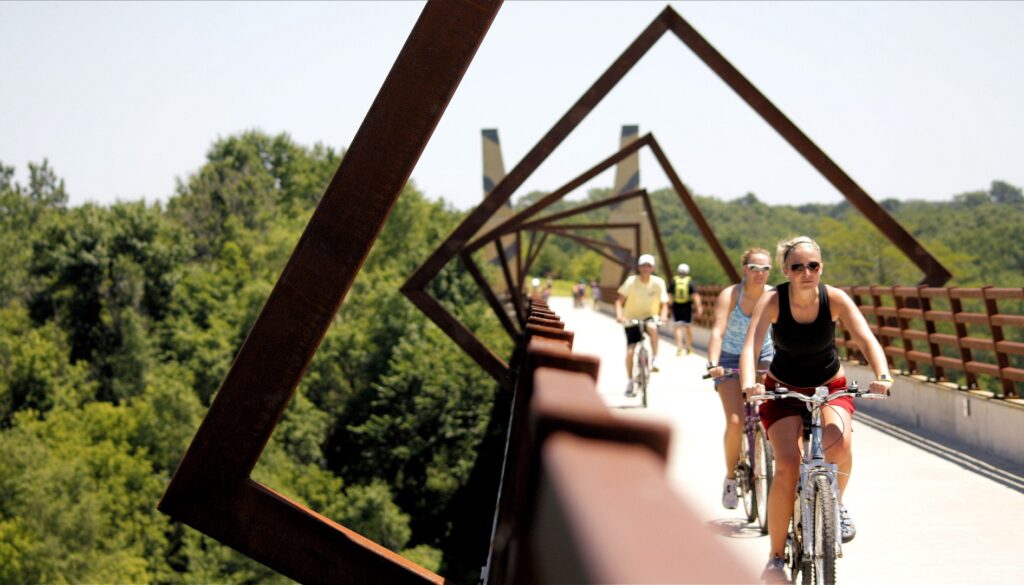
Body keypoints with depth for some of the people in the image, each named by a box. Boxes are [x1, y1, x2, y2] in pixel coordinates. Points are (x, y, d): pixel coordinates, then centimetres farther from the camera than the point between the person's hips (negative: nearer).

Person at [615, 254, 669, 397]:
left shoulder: (658, 282, -10)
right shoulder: (631, 281, -13)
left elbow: (664, 303, -10)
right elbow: (619, 300, -12)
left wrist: (664, 315, -30)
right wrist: (619, 315, -29)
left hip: (649, 317, 0)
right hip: (632, 320, 0)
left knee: (653, 328, -37)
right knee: (630, 350, -11)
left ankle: (655, 359, -20)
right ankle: (630, 381, 5)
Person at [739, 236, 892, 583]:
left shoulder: (835, 299, -18)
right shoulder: (772, 301, -20)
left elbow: (866, 339, -27)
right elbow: (750, 347, -32)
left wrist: (882, 376, -46)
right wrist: (748, 385, -51)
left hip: (830, 387, 1)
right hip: (783, 391, -1)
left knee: (839, 441, -31)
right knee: (787, 467, -19)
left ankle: (836, 504, 0)